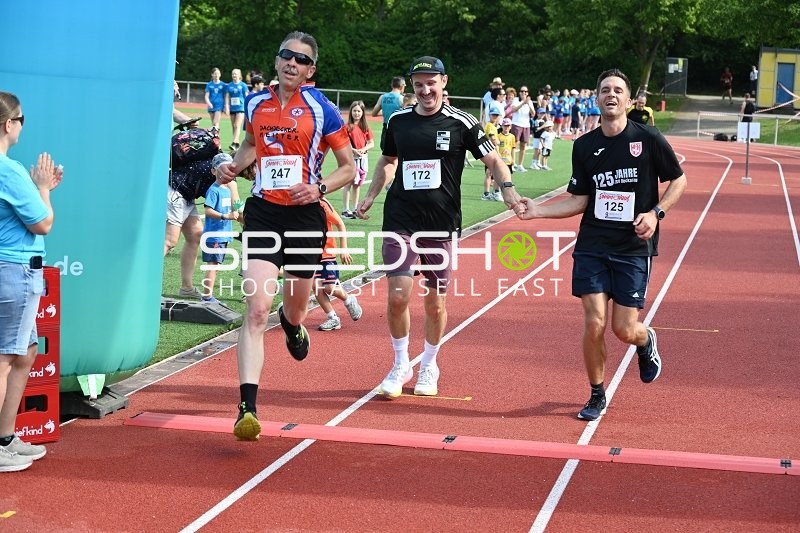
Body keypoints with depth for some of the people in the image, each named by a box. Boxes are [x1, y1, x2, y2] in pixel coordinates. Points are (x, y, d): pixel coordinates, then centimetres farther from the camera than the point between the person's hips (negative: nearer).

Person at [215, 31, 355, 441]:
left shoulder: (322, 110, -3)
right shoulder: (255, 104, 6)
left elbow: (349, 167, 2)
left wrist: (319, 188, -15)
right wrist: (234, 165, 6)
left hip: (304, 216, 0)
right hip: (262, 213, 1)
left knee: (296, 309, 16)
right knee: (257, 310, -14)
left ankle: (291, 322, 58)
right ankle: (247, 408, -19)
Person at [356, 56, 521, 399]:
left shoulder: (461, 123, -4)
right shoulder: (398, 121, 6)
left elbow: (493, 159, 0)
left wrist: (507, 188, -17)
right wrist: (370, 197, 13)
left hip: (441, 225, -1)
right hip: (400, 222, 2)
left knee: (435, 303, 7)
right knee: (398, 297, -7)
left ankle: (429, 366, 28)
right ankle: (401, 365, 14)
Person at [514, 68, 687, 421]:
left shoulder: (648, 139, -4)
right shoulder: (584, 146, 4)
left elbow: (678, 180, 5)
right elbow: (579, 201, 7)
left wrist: (656, 213, -11)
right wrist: (536, 210, -4)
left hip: (634, 248, -2)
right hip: (592, 246, 2)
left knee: (624, 329, -4)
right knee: (594, 323, -6)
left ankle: (646, 342, 36)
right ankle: (597, 396, 15)